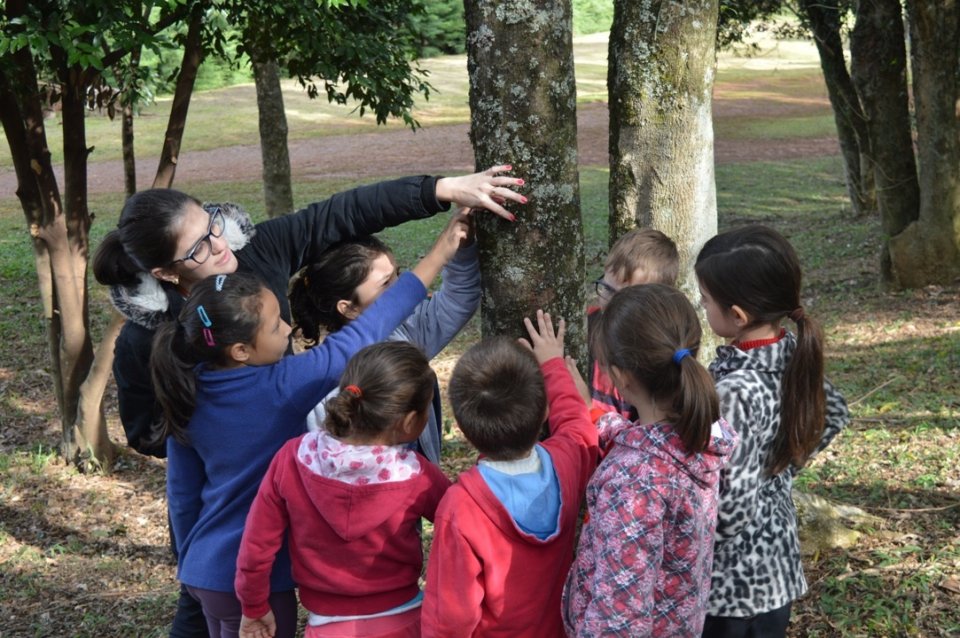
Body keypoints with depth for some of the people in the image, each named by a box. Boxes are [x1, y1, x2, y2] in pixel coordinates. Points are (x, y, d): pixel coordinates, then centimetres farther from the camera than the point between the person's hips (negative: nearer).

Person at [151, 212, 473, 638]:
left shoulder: (189, 393, -5)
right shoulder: (280, 389, -24)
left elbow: (182, 492, 4)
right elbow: (357, 341, -20)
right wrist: (438, 255, -16)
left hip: (205, 572, 7)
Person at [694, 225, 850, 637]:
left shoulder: (737, 392, -30)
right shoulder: (792, 353, -5)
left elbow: (727, 512, -28)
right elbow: (833, 413, 15)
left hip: (736, 582, -8)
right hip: (775, 564, 8)